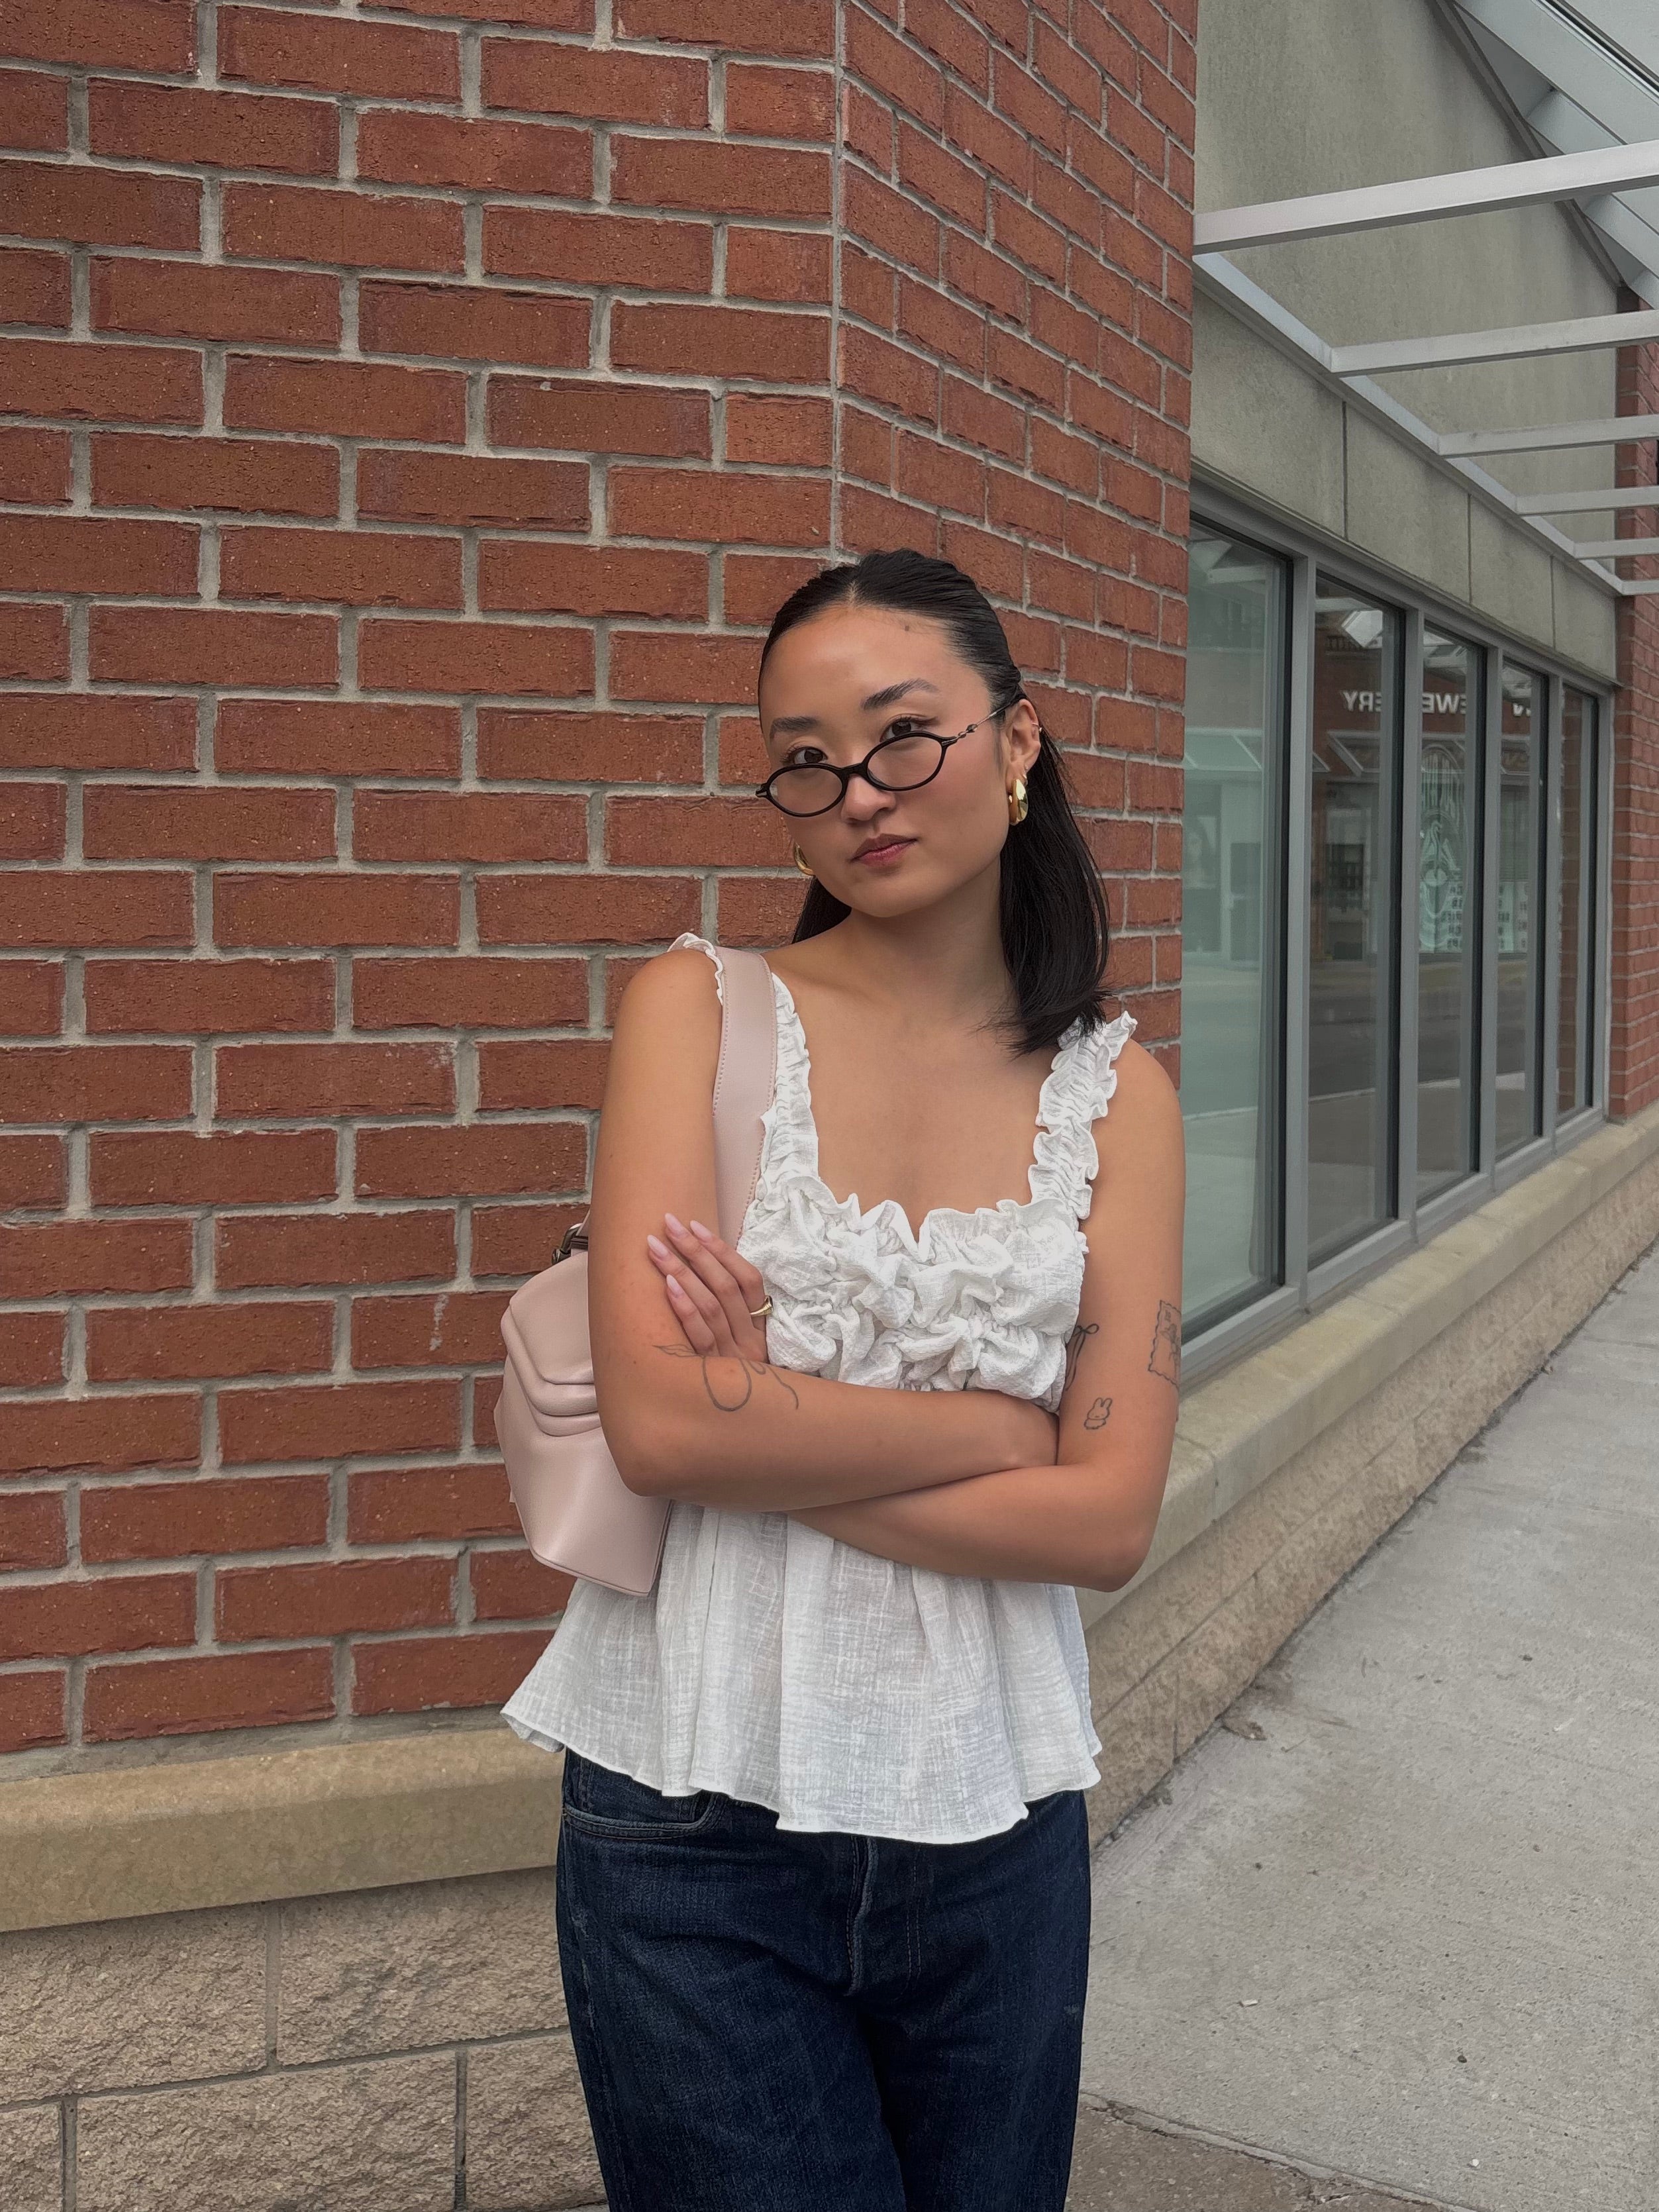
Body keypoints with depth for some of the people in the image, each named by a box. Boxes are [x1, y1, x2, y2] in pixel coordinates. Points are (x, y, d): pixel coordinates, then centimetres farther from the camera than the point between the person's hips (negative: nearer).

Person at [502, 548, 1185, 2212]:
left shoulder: (1114, 1094, 1)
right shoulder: (700, 1008, -5)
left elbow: (1111, 1522, -8)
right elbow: (663, 1421, -18)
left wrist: (774, 1431, -14)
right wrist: (1002, 1424, -11)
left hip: (994, 1822, 3)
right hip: (697, 1823, -2)